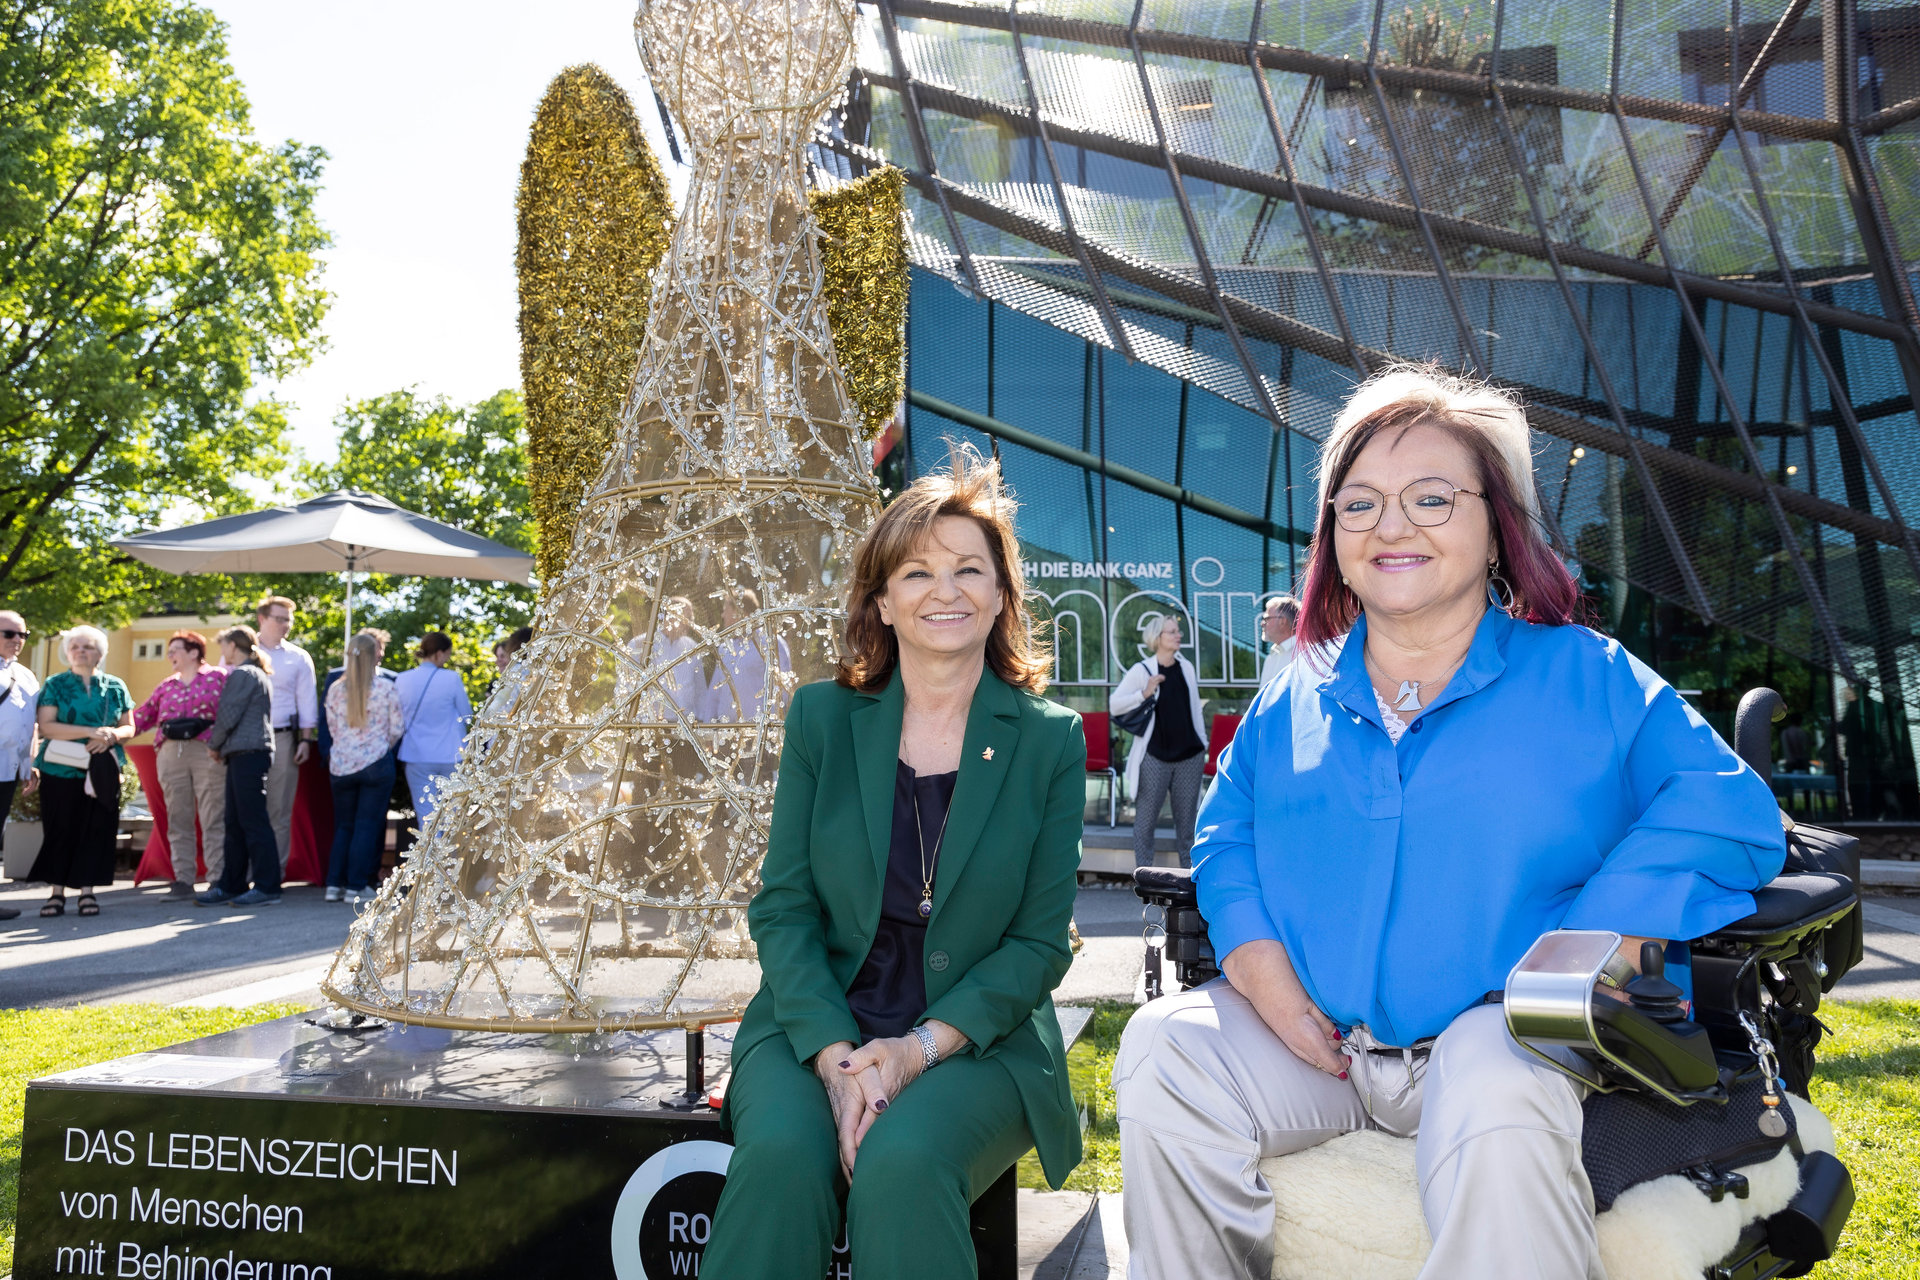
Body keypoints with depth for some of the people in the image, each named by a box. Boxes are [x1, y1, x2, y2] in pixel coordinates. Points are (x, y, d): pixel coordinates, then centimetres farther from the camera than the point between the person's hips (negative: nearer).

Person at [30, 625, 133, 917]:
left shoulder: (115, 687, 11)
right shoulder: (55, 685, 5)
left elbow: (128, 727, 12)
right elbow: (46, 726, -7)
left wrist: (112, 735, -11)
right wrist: (90, 732, -18)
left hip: (102, 771, 2)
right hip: (60, 770, -1)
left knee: (97, 829, -2)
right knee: (60, 830, -1)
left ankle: (87, 891, 5)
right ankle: (57, 892, 6)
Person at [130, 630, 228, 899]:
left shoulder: (218, 677, 5)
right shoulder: (166, 686, 19)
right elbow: (143, 716, 18)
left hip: (208, 753, -5)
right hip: (170, 754, 5)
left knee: (213, 819, -6)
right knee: (178, 821, 4)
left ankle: (217, 879, -4)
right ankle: (183, 879, 9)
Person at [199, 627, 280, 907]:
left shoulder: (243, 675, -9)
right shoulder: (258, 674, 20)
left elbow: (228, 717, -12)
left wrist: (214, 744, 3)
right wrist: (222, 746, 19)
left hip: (247, 754, -10)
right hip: (247, 755, 10)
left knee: (253, 821, -9)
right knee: (235, 823, 11)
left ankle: (267, 887, -9)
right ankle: (231, 886, 15)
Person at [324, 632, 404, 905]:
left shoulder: (335, 689, 1)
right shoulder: (386, 688, -7)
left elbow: (332, 728, 7)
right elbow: (397, 728, -2)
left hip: (342, 764, 3)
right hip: (376, 763, -3)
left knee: (343, 825, 14)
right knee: (367, 825, 2)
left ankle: (334, 884, 12)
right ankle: (356, 886, 1)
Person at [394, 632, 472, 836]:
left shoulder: (402, 680, -3)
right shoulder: (452, 679, -12)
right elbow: (466, 715, -1)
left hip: (416, 756, 2)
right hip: (450, 756, -2)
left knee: (426, 817, 6)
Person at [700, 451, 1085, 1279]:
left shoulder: (1050, 740, 0)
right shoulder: (822, 718, 3)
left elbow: (1040, 942, -1)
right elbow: (783, 907, 0)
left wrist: (920, 1047, -15)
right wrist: (834, 1057, -15)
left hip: (976, 1039, -1)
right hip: (818, 1023, 1)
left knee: (902, 1161, -31)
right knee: (782, 1152, -29)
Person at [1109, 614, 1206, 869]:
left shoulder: (1187, 668, 10)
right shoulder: (1141, 671, -4)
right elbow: (1114, 705, -7)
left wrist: (1203, 744, 17)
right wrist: (1144, 693, -19)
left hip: (1189, 755, 4)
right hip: (1154, 757, -4)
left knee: (1186, 817, 8)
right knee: (1146, 817, 0)